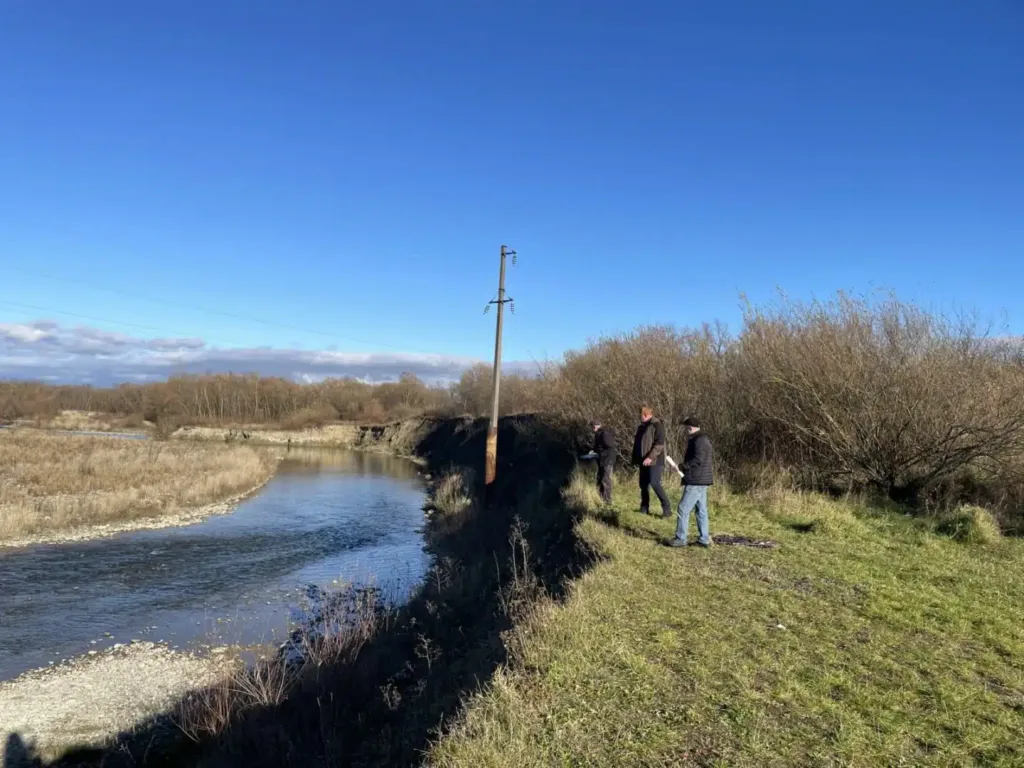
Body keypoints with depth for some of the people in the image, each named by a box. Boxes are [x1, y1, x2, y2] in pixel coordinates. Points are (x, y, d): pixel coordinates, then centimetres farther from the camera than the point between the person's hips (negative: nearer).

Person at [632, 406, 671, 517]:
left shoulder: (657, 425, -9)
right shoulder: (641, 427, 17)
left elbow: (660, 444, -19)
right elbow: (637, 444, 23)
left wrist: (650, 457, -26)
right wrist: (635, 459, 20)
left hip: (655, 461, -8)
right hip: (643, 461, 8)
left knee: (655, 483, -16)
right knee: (643, 485, 9)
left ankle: (667, 509, -10)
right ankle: (644, 508, 19)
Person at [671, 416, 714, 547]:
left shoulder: (699, 440, -17)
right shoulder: (704, 439, 16)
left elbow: (698, 459, -26)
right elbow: (711, 459, 21)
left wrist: (684, 466, -14)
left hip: (695, 482, -11)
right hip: (701, 481, 11)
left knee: (683, 509, -6)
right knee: (701, 510, 13)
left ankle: (681, 538, -1)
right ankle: (704, 539, 17)